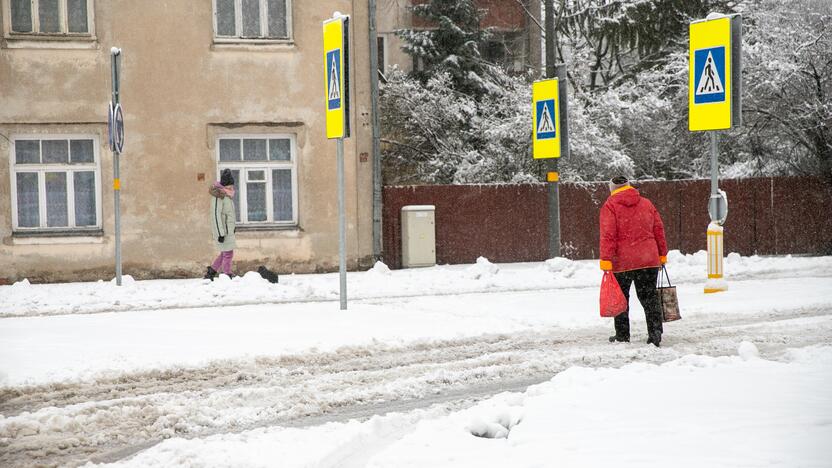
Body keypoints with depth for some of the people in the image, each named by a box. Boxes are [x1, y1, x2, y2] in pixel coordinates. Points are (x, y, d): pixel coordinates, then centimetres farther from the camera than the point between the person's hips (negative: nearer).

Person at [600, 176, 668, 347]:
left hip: (622, 261, -3)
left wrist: (606, 259, -15)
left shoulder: (610, 206, -4)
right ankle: (655, 331, -4)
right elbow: (659, 230, 12)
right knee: (649, 296, 8)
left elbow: (608, 235, -13)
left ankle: (622, 334, 15)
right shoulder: (646, 203, 11)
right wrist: (662, 254, 19)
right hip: (649, 259, 3)